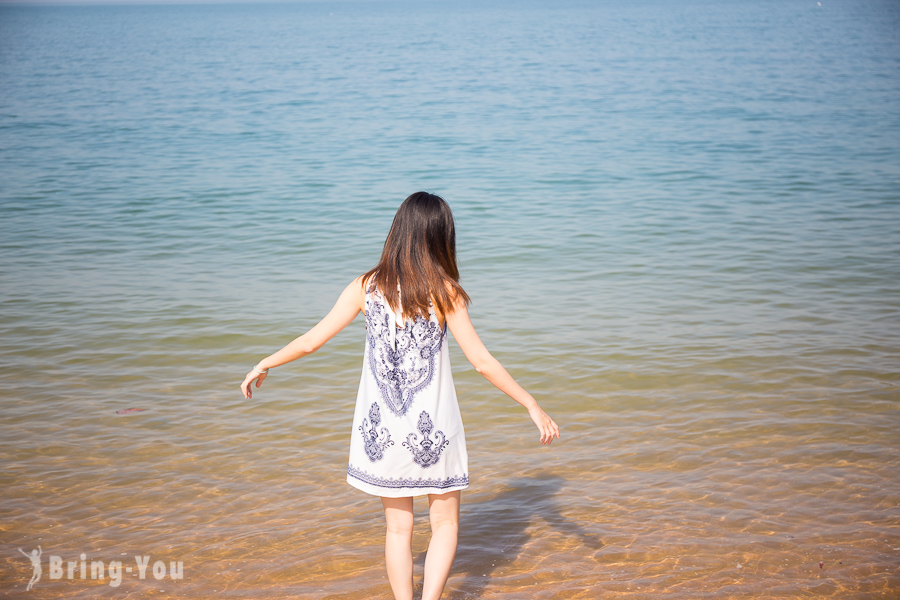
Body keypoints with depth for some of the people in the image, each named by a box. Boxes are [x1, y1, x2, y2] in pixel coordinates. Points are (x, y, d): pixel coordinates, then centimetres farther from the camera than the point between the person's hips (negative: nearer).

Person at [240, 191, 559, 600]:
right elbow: (482, 361, -12)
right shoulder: (444, 291, -11)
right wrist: (533, 406, -4)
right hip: (433, 427, -2)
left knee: (398, 527, 16)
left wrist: (264, 364, 14)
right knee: (445, 523, 16)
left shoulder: (367, 287, -5)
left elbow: (311, 341, -2)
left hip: (382, 427, 2)